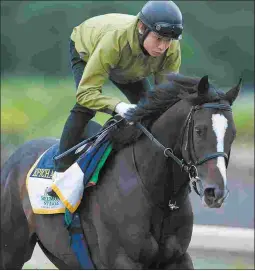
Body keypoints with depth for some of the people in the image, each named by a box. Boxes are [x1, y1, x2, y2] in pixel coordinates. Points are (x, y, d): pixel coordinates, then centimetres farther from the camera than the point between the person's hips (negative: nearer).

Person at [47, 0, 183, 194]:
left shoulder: (172, 49, -35)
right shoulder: (114, 39, -49)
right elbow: (85, 92, -51)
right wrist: (118, 106, -68)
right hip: (85, 49, -5)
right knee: (85, 106, -24)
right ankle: (62, 170, -17)